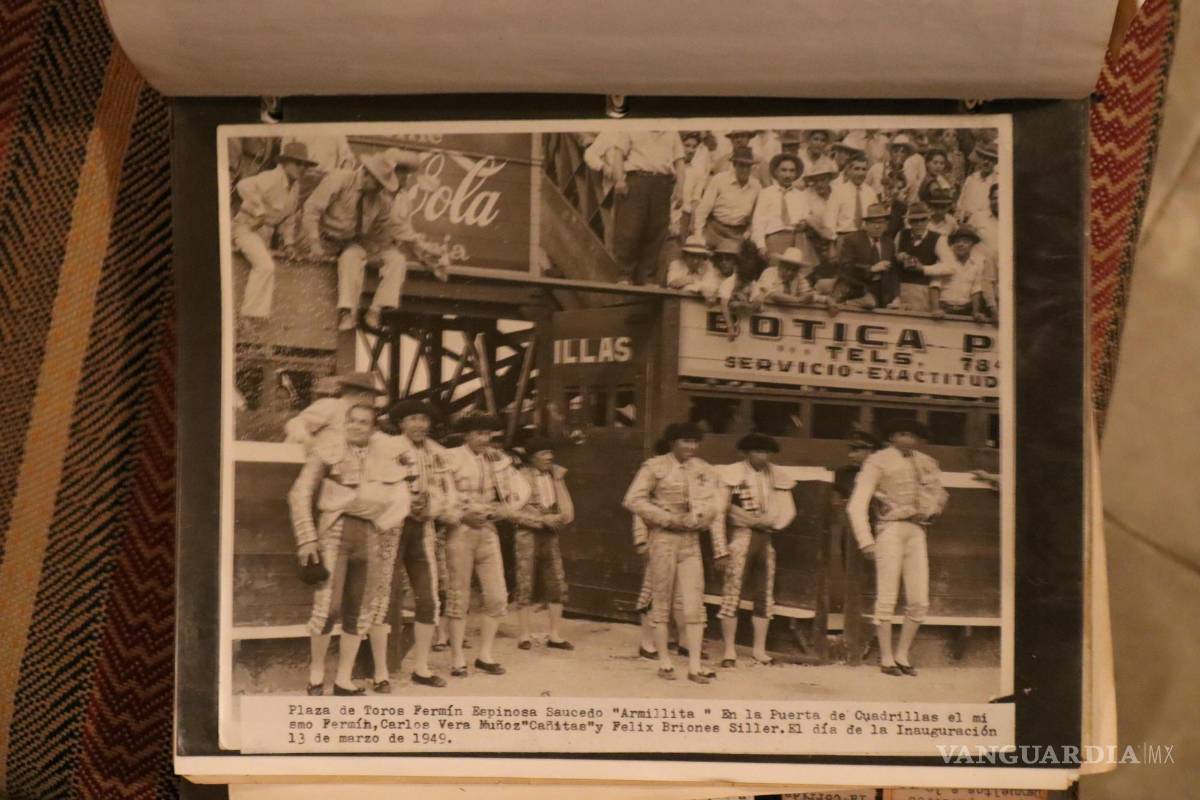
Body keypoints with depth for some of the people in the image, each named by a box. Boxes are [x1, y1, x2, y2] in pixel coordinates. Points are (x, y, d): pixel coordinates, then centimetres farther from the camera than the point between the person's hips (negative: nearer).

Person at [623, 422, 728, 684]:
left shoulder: (704, 471, 8)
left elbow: (715, 511, 10)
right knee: (662, 601, 4)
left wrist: (719, 550, 7)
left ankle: (694, 665, 2)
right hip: (663, 538, -3)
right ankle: (664, 662, 13)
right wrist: (669, 518, -14)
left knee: (694, 603, -2)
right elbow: (633, 500, -10)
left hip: (691, 540, 3)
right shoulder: (655, 467, -4)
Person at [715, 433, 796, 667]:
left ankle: (760, 649, 17)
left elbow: (788, 509, 9)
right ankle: (729, 650, 0)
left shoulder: (775, 477, 7)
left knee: (765, 594, 8)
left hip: (765, 538, 5)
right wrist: (753, 520, -11)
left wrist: (770, 521, -8)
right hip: (740, 536, -5)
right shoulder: (733, 473, -5)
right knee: (732, 592, -7)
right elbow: (721, 507, -9)